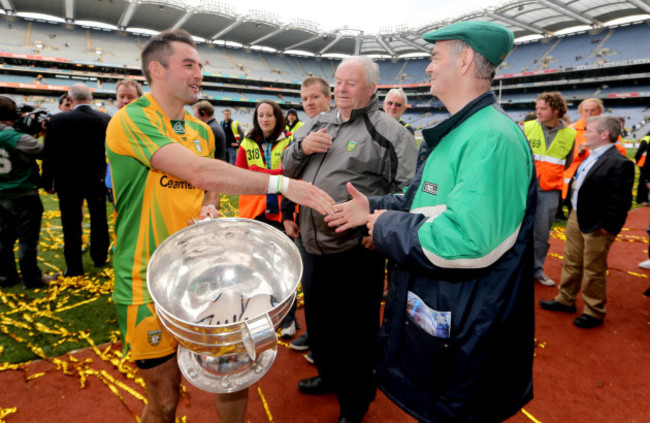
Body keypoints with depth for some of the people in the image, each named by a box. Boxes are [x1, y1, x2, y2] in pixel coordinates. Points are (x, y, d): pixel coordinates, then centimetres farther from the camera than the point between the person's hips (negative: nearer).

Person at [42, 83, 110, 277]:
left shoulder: (59, 120, -13)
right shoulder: (106, 120, -6)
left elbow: (50, 154, -9)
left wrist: (48, 182, -1)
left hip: (68, 181, -2)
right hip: (96, 179, 2)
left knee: (72, 224, 7)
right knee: (99, 219, 17)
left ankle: (74, 267, 14)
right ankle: (100, 258, 30)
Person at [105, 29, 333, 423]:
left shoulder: (202, 130, 10)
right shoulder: (130, 121, -13)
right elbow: (198, 171, -27)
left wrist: (209, 207, -3)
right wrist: (282, 184, -28)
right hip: (149, 284, -5)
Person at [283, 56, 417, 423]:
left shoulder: (390, 131, -9)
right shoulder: (319, 123, 12)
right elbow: (288, 169, 16)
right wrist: (301, 148, -5)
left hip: (356, 251, -7)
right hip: (311, 243, 7)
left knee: (356, 328, 10)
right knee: (318, 317, 24)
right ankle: (329, 375, 52)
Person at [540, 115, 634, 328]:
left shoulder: (619, 163, -19)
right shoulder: (591, 156, 7)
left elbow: (620, 202, -20)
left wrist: (606, 227, -18)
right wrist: (574, 212, 11)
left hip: (596, 226, -8)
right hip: (576, 218, 8)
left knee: (593, 270, 7)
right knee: (571, 262, 20)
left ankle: (594, 312, 25)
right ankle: (565, 300, 37)